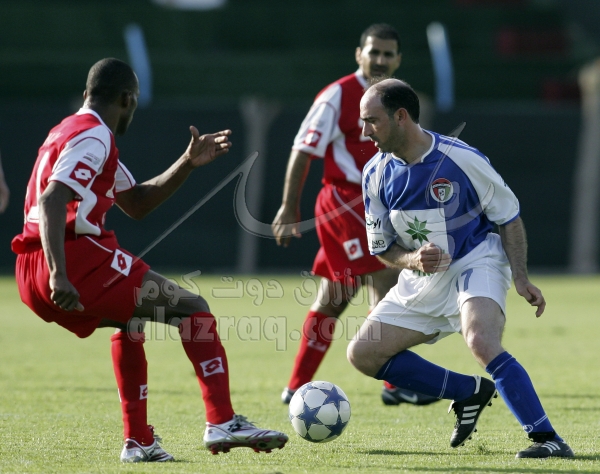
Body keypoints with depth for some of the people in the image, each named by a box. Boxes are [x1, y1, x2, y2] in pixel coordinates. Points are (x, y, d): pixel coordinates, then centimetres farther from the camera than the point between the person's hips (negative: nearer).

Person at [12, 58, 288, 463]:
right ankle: (222, 423, -12)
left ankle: (138, 441, 25)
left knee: (131, 316, 33)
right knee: (194, 309, -3)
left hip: (33, 275, 10)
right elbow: (52, 201, -23)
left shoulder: (72, 132, 25)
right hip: (76, 261, -10)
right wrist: (59, 275, -32)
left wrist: (188, 163, 22)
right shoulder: (94, 137, -7)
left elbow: (137, 203, 29)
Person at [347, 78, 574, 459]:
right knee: (363, 353, 0)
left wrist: (521, 278, -14)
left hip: (476, 263, -6)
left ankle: (548, 439, -30)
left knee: (481, 342, -33)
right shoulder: (376, 174, -5)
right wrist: (413, 260, -19)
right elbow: (381, 248, 4)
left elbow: (509, 217, -6)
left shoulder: (462, 159, -18)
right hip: (420, 283, 6)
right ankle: (469, 392, 9)